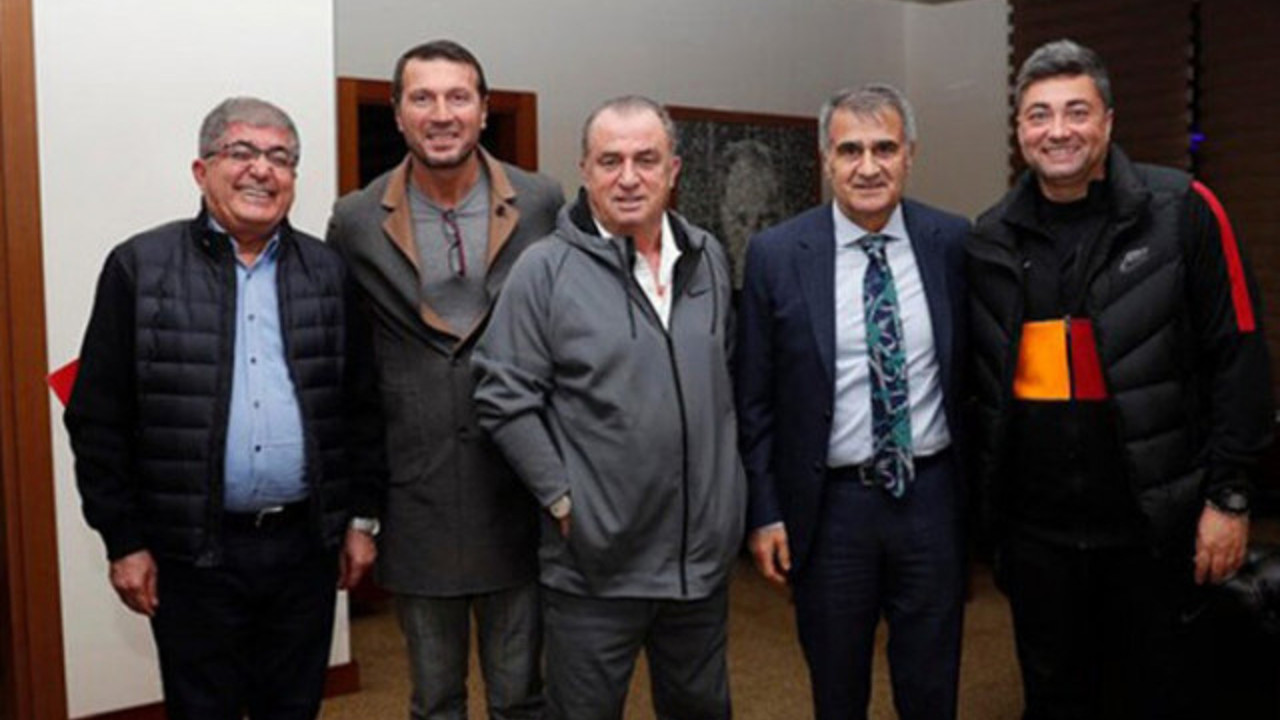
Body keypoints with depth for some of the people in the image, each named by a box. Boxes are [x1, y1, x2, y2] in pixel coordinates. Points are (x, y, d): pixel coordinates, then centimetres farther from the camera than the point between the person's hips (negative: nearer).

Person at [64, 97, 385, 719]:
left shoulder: (329, 272, 5)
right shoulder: (139, 267, -3)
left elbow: (361, 407, 8)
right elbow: (99, 418, -2)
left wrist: (361, 517, 7)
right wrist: (123, 540, -3)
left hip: (307, 546, 3)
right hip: (193, 551, -2)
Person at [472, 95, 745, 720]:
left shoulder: (708, 258, 5)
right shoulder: (545, 269, -10)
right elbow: (504, 399, -11)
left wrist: (728, 489, 10)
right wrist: (563, 500, -11)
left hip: (705, 552, 5)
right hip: (596, 562, -4)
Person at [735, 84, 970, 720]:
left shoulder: (954, 242, -2)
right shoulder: (776, 255, -6)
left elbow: (974, 371, 6)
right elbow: (754, 398, -2)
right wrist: (764, 512, -3)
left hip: (932, 496, 1)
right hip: (828, 506, -1)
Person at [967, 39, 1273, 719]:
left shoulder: (1182, 211, -7)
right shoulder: (990, 239, 3)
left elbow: (1238, 355, -7)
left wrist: (1228, 496, -8)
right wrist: (982, 495, 8)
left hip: (1152, 517, -3)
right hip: (1032, 524, 3)